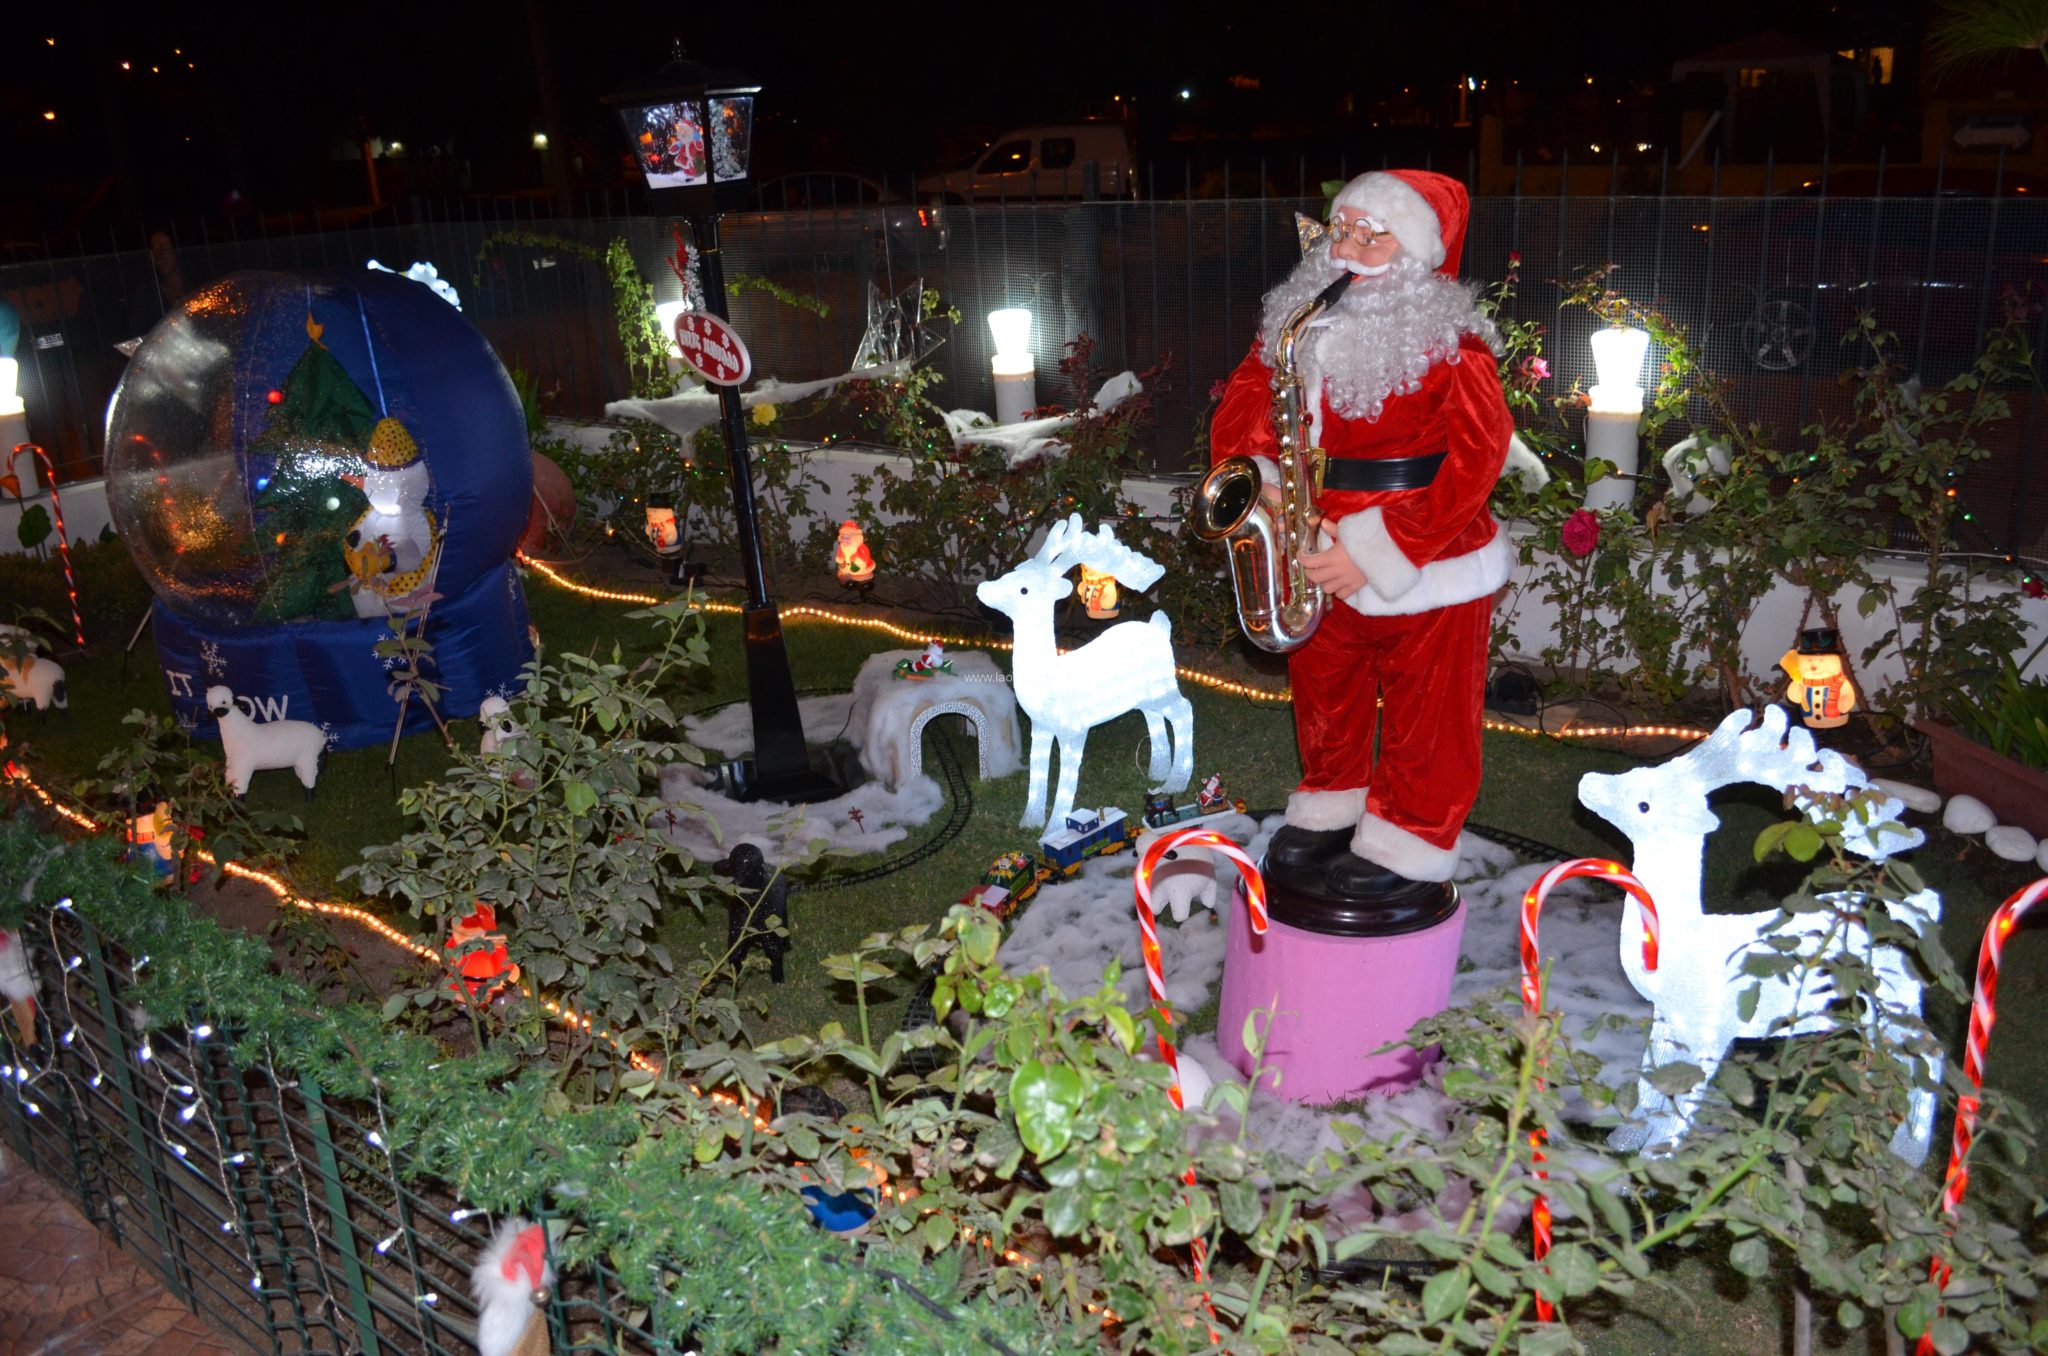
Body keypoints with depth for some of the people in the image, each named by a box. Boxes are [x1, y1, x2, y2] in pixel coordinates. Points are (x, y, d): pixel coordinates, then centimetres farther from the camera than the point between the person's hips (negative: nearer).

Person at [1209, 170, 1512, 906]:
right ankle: (1327, 814, 40)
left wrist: (1378, 550, -24)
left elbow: (1475, 456, -21)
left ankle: (1407, 852, 23)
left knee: (1423, 714, 8)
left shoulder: (1448, 345, -16)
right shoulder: (1300, 322, 3)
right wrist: (1262, 474, -17)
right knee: (1325, 699, 20)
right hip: (1325, 561, 6)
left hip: (1425, 570, -6)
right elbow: (1244, 401, 4)